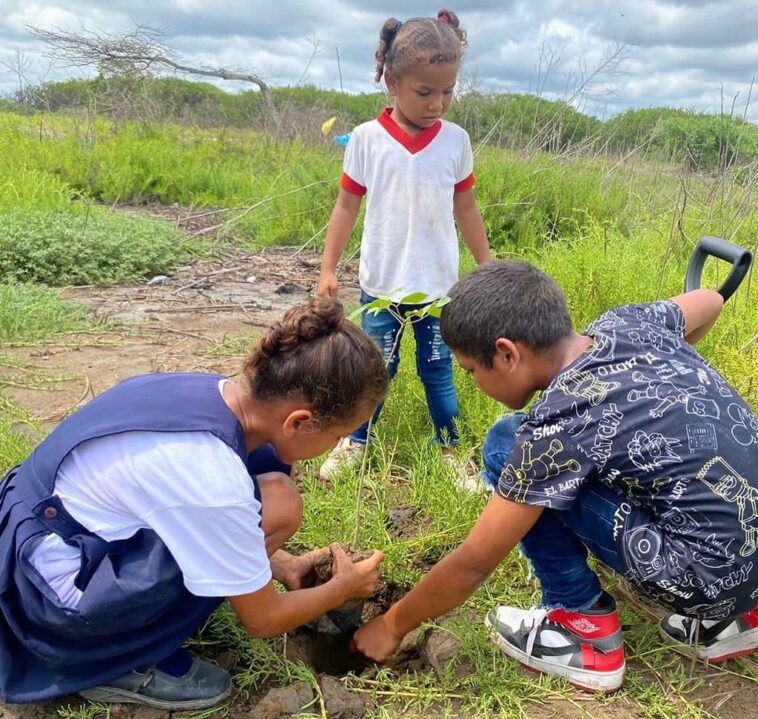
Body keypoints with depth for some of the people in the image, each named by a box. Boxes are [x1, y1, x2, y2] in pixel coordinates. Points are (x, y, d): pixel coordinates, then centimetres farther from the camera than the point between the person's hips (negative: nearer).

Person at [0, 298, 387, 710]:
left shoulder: (216, 394, -8)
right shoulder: (213, 479, -31)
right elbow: (262, 620, -14)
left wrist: (278, 564, 13)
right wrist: (345, 587, 3)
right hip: (50, 591, -8)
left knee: (263, 462, -1)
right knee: (275, 504, -20)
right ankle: (125, 663, -4)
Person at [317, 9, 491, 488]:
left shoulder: (456, 141, -2)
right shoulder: (367, 139, -7)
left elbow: (466, 208, 7)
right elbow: (347, 206, -1)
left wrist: (487, 268, 10)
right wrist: (328, 268, -3)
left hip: (438, 283, 1)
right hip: (382, 282, -1)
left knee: (438, 370, 12)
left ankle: (450, 450, 27)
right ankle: (355, 443, 30)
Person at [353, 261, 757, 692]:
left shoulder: (558, 424, -21)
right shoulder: (630, 324, -2)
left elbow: (473, 563, -12)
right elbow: (710, 301, 23)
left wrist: (391, 627, 4)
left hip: (712, 572, -8)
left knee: (507, 449, -10)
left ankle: (588, 632, 4)